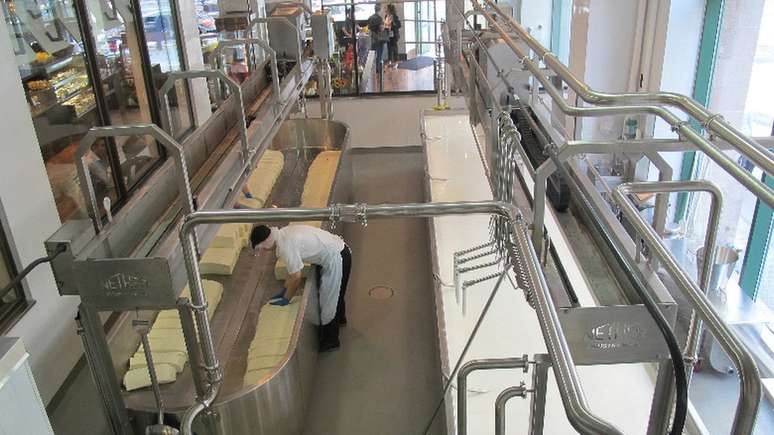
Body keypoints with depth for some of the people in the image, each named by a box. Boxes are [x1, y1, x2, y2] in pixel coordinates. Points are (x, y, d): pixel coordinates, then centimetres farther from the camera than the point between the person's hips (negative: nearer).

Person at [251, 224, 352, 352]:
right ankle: (339, 318, 55)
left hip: (336, 259, -9)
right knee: (335, 293, 31)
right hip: (335, 249, 9)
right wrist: (284, 291, 16)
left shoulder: (285, 245, -27)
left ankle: (330, 341, 22)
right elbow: (293, 269, 12)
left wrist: (286, 299, -5)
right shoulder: (284, 234, 2)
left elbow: (296, 277, -19)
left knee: (329, 299, 5)